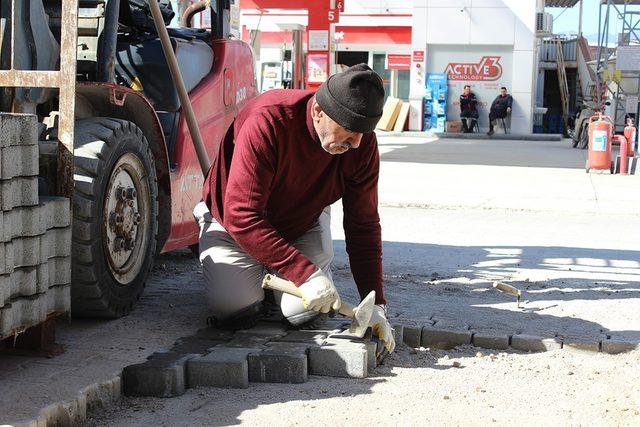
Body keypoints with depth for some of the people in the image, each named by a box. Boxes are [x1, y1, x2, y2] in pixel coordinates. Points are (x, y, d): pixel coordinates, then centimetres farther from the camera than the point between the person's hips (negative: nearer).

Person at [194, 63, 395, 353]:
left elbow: (364, 225, -16)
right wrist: (304, 273, -45)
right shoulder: (267, 122, -39)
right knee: (232, 308, -14)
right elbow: (242, 217, -41)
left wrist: (375, 304, -21)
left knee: (303, 312, -14)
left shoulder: (362, 143, -23)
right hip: (235, 222, -3)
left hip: (304, 223, 3)